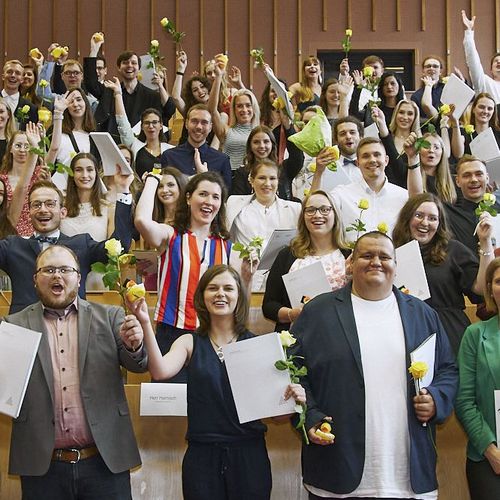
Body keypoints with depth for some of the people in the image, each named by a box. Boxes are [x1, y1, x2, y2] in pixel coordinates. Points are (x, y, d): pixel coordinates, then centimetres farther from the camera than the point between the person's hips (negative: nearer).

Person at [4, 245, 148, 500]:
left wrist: (134, 346, -20)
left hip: (105, 461, 1)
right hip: (42, 466, 0)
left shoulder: (110, 317, 7)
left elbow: (139, 364, 1)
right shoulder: (15, 325, 5)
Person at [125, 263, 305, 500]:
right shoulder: (190, 343, 3)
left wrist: (292, 398, -18)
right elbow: (161, 371, -17)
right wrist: (145, 323, -25)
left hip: (249, 455, 0)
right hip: (202, 456, 0)